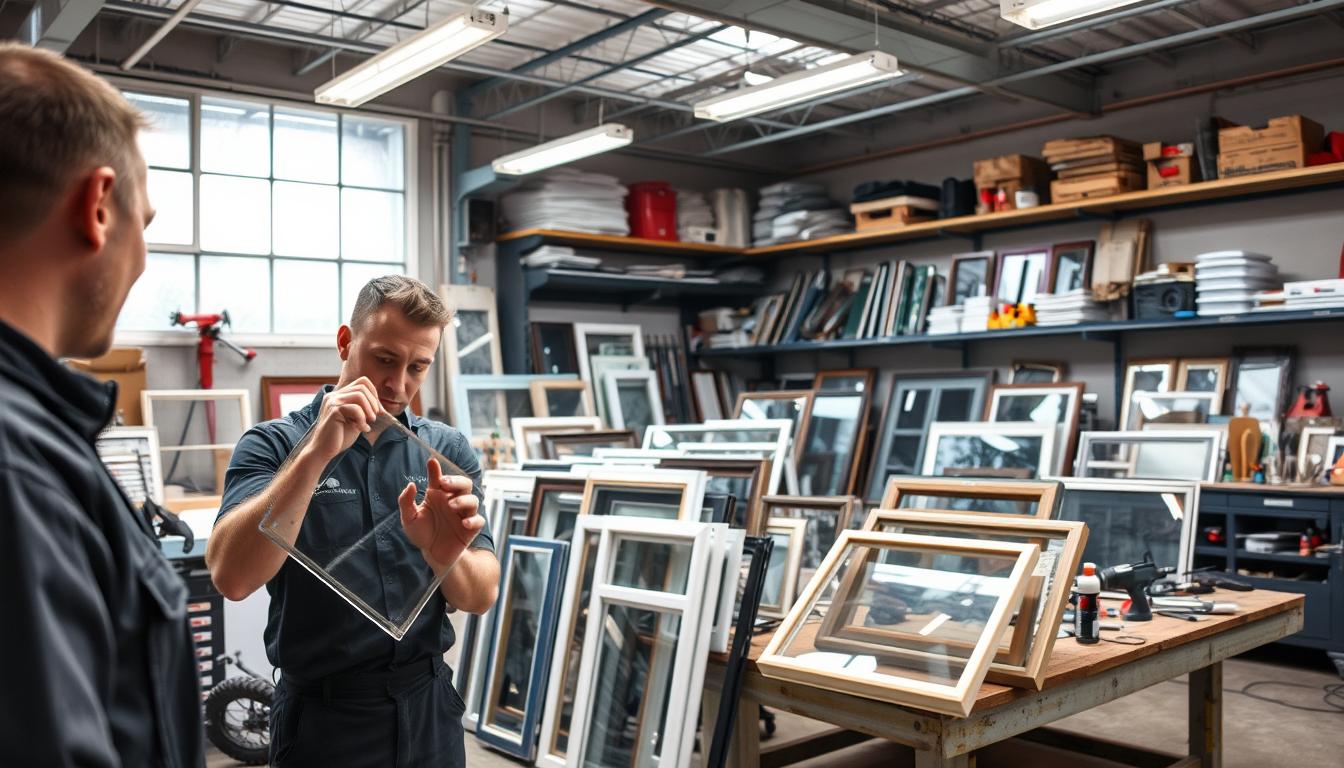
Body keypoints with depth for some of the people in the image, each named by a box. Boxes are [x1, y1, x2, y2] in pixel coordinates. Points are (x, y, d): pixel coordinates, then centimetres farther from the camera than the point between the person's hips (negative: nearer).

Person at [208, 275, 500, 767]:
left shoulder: (448, 451, -1)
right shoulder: (273, 445, -8)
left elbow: (482, 596, -8)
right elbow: (231, 577, -23)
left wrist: (444, 554, -29)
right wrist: (316, 453, -30)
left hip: (429, 708, 3)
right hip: (323, 718, -2)